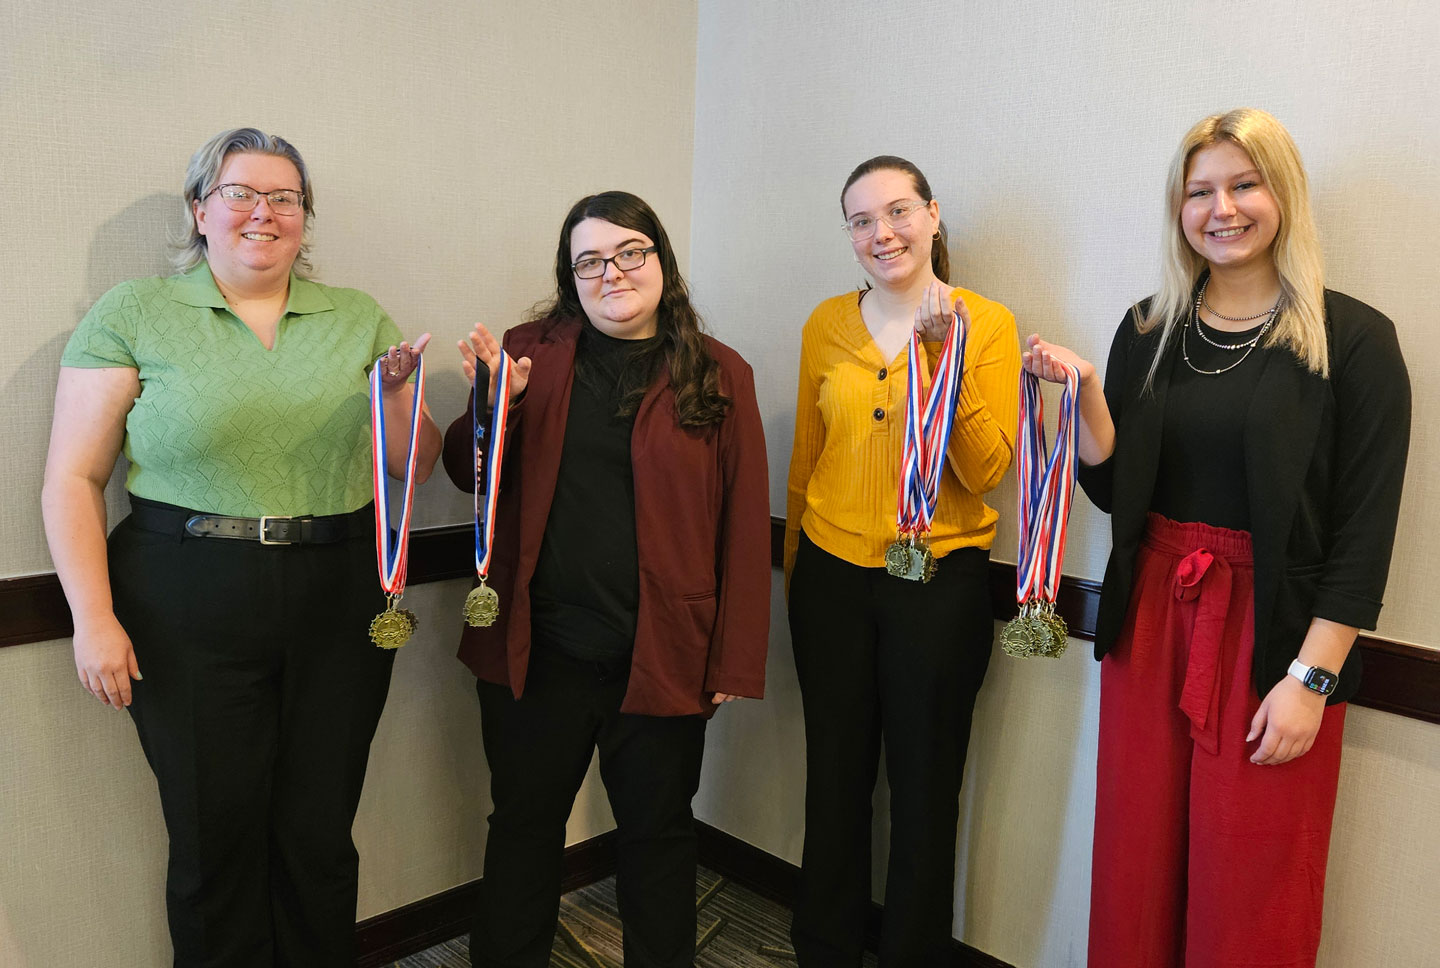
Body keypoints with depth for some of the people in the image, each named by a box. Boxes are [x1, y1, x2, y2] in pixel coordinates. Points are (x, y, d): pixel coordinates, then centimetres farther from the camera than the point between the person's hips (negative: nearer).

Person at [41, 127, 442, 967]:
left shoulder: (361, 321, 8)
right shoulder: (133, 316, 1)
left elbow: (415, 468, 10)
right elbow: (74, 479, -1)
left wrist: (398, 394, -9)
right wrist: (94, 617, -8)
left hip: (339, 609, 2)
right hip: (190, 618, -2)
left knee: (321, 833, 13)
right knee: (215, 841, 9)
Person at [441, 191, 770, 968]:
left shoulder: (720, 375, -1)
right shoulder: (529, 350, 4)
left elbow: (745, 523, -2)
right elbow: (469, 477, 6)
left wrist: (736, 660, -5)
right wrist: (491, 405, -14)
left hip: (662, 656, -1)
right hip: (536, 649, 2)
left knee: (658, 832, 16)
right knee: (523, 822, 17)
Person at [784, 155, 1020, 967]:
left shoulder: (987, 322, -4)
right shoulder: (827, 324, 4)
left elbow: (986, 469, -13)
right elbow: (806, 460, 11)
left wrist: (941, 352, -20)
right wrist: (795, 571, 14)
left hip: (940, 581, -2)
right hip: (834, 576, 3)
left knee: (924, 791, 10)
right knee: (835, 779, 15)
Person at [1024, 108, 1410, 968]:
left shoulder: (1352, 340, -5)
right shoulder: (1149, 332, 7)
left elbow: (1365, 528, -8)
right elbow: (1111, 490, 7)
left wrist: (1311, 676, -13)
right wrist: (1084, 392, -8)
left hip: (1272, 632, -3)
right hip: (1151, 618, 4)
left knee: (1251, 896, 7)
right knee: (1137, 864, 12)